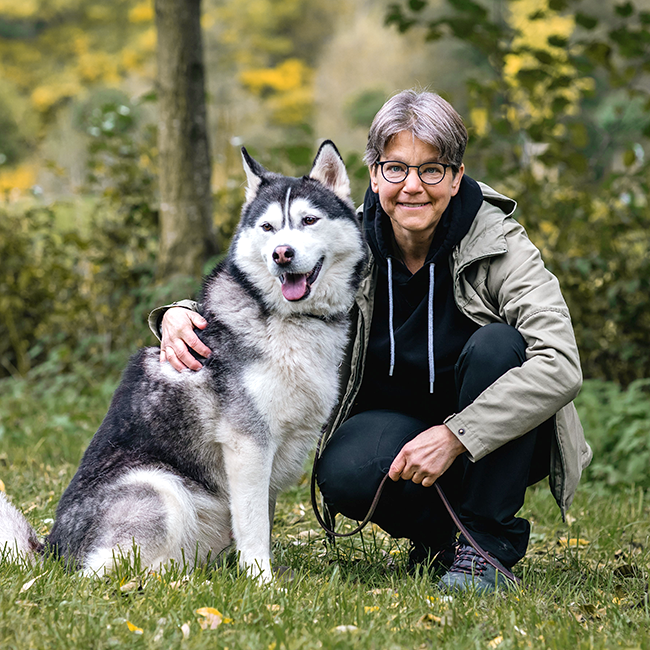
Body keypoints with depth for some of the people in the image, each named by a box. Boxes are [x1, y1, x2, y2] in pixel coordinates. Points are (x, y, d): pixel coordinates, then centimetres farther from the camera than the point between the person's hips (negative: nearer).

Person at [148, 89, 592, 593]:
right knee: (344, 477, -31)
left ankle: (488, 542, -16)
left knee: (497, 344, -31)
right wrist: (182, 314, -23)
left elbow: (560, 366, -29)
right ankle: (437, 534, 3)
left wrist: (456, 435, -35)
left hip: (499, 437, -1)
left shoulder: (498, 244, -18)